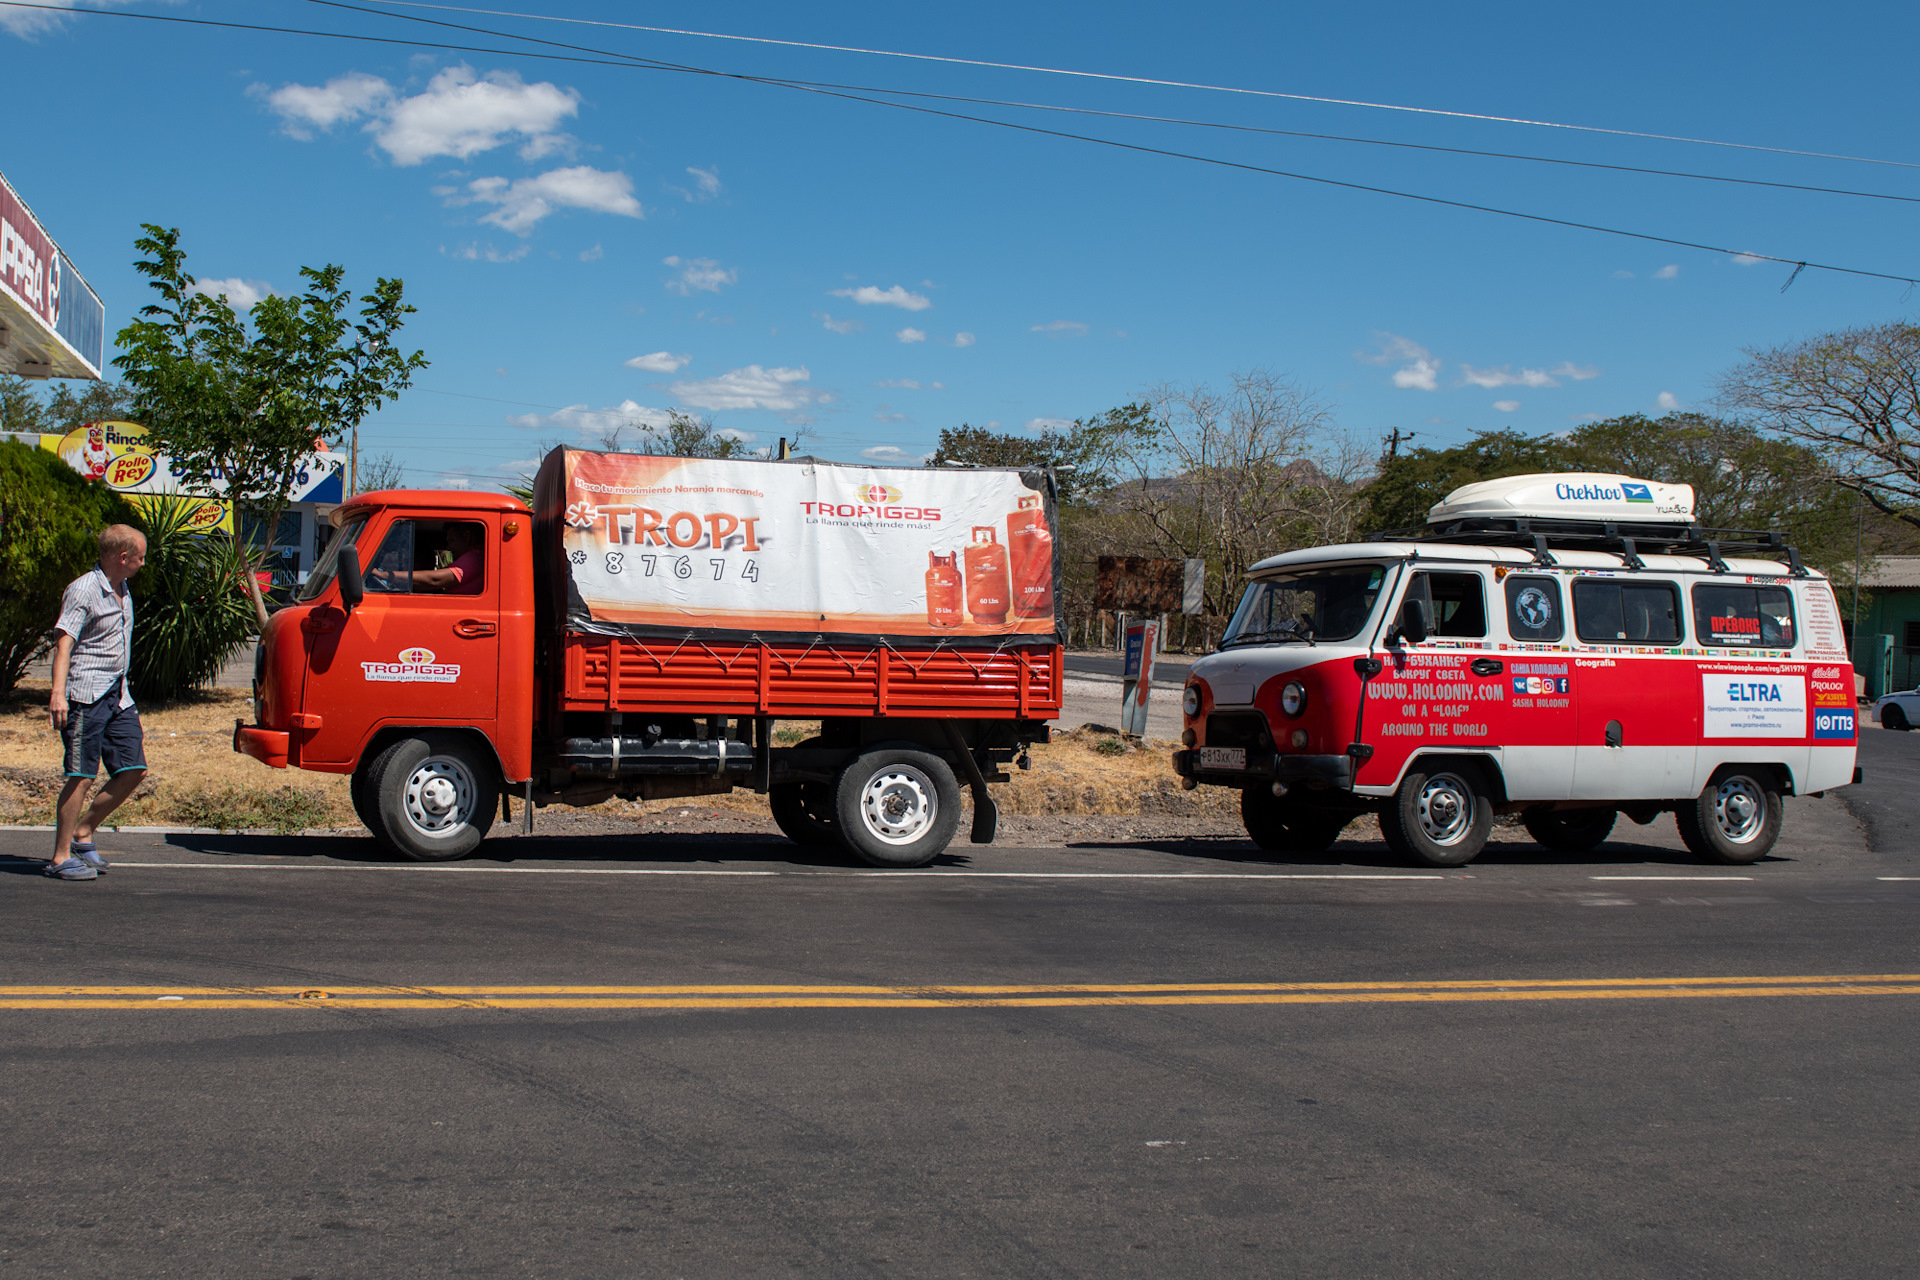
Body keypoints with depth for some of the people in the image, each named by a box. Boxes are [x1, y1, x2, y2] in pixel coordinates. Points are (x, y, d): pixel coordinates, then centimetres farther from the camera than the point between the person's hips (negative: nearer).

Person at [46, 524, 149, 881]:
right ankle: (60, 858, 0)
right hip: (86, 695, -8)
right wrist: (58, 692, -32)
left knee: (133, 770, 3)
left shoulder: (123, 592, 16)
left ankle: (82, 833, 18)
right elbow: (64, 641, -20)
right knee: (82, 776, -8)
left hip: (118, 695, 8)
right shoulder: (83, 590, -10)